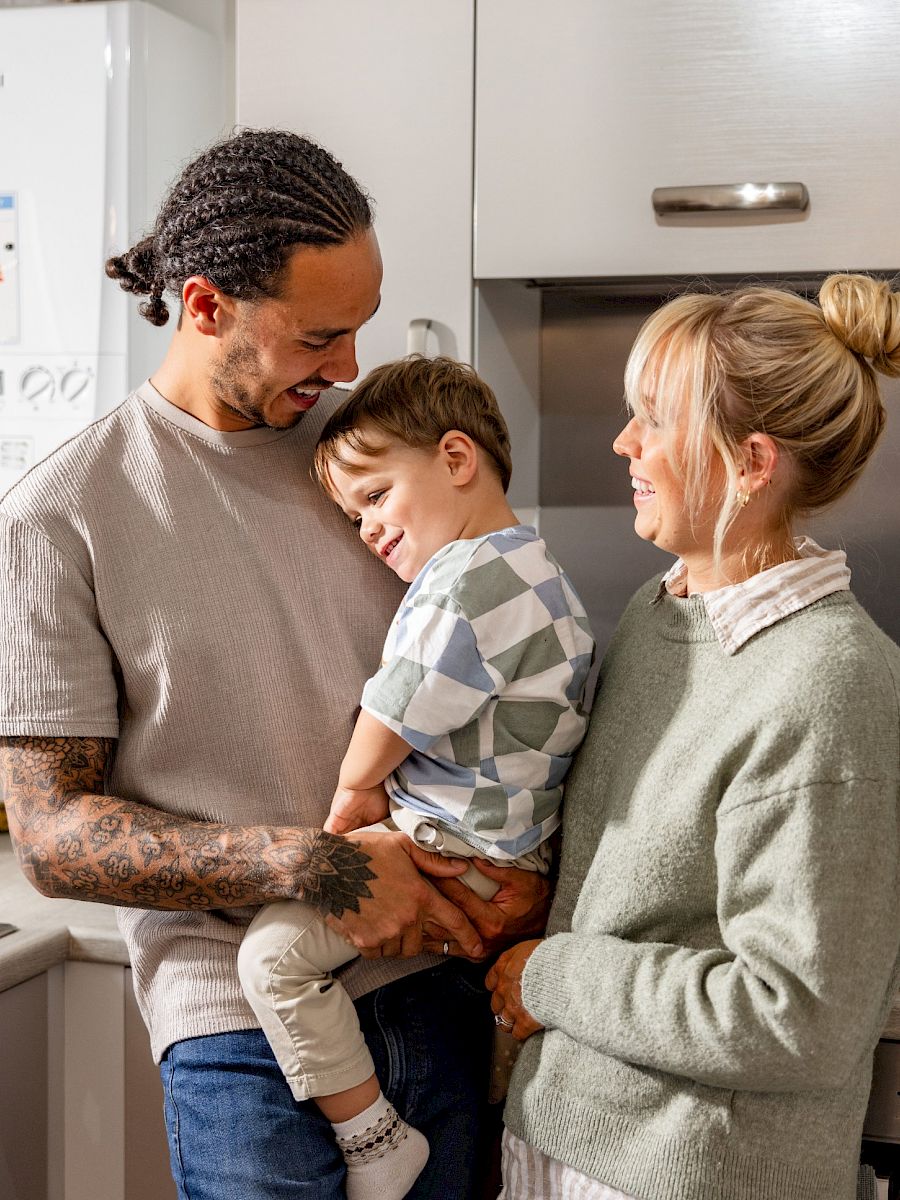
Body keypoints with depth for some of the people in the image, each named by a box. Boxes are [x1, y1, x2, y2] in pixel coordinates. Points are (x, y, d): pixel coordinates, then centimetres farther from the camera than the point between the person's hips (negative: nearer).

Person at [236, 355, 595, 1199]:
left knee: (275, 949, -16)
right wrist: (374, 797, 9)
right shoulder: (531, 569, 14)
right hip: (514, 845, 11)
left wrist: (345, 808, 5)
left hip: (456, 858, -11)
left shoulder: (464, 586, -20)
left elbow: (371, 752, -14)